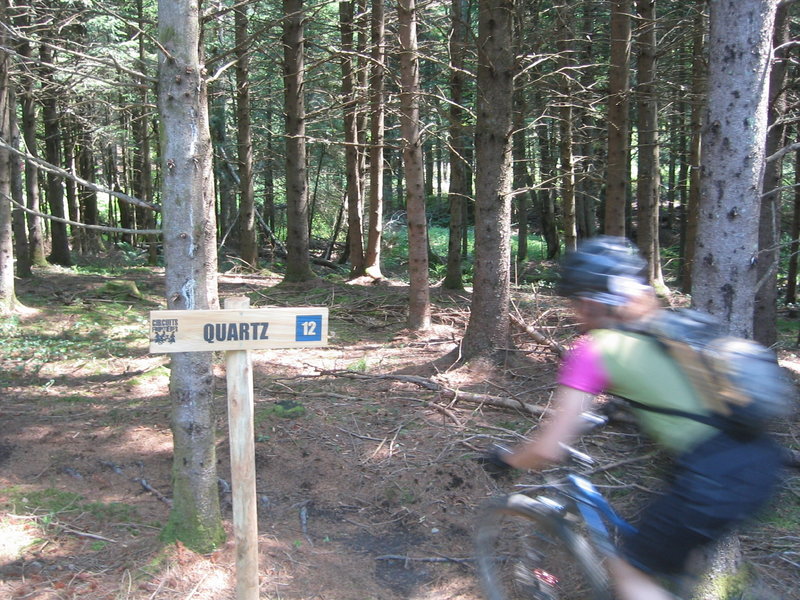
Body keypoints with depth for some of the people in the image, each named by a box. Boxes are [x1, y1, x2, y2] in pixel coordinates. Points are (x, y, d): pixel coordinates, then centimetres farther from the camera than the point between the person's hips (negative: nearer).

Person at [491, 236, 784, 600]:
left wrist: (506, 460, 10)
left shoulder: (592, 352, -6)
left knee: (629, 570, 12)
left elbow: (548, 450, -10)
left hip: (716, 480, -8)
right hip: (761, 460, 8)